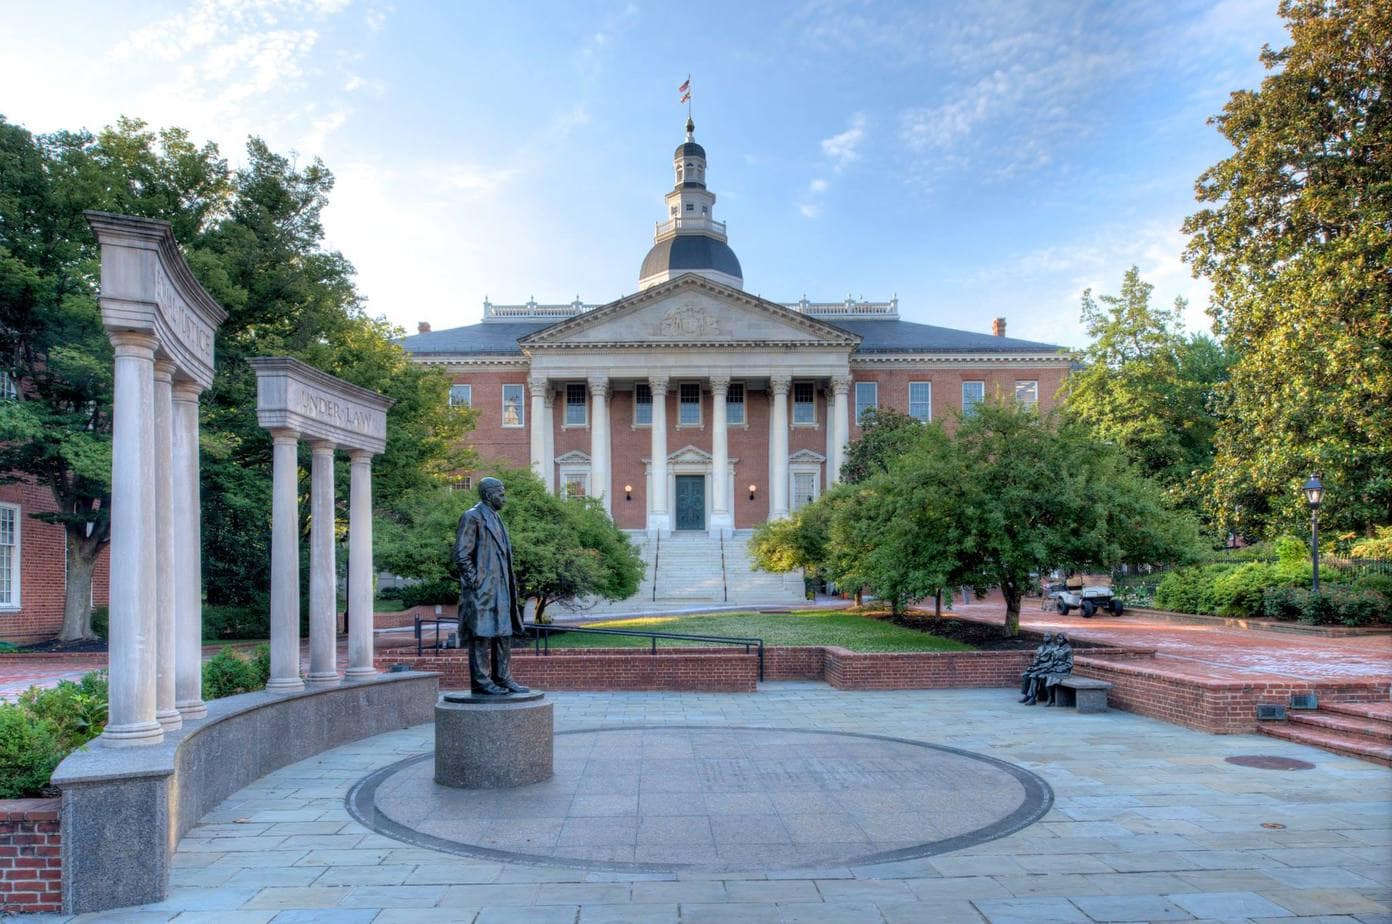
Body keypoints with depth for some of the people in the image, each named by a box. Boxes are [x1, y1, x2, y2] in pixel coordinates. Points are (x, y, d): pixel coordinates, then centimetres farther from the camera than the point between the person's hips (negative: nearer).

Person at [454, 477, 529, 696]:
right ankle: (481, 682, 1)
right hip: (481, 590, -9)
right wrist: (475, 582, -17)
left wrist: (510, 585, 18)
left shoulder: (495, 518, 19)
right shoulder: (472, 517, -9)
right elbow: (461, 555, -15)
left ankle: (502, 678, 17)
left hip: (500, 589, 9)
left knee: (504, 633, 11)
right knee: (482, 635, -4)